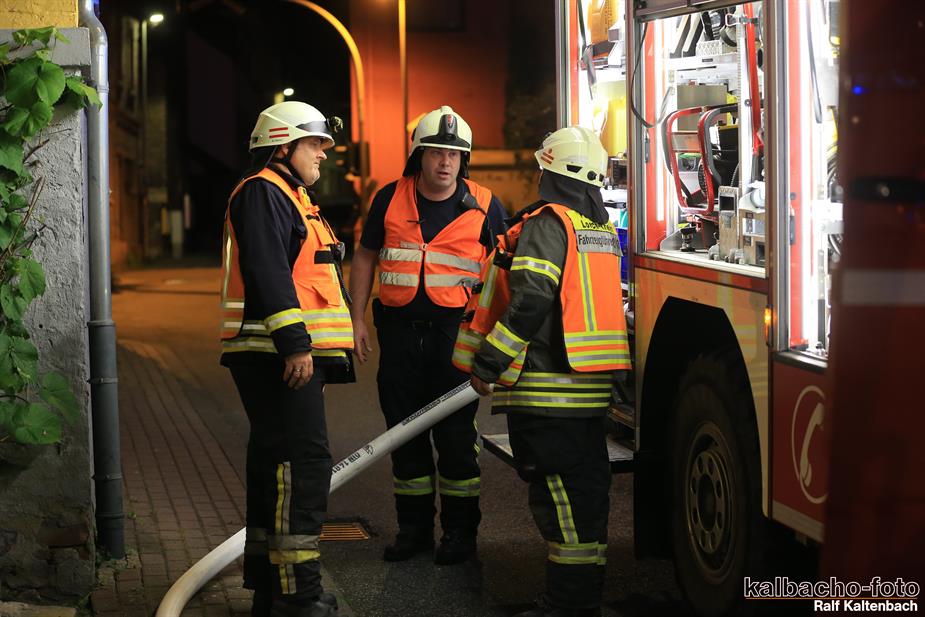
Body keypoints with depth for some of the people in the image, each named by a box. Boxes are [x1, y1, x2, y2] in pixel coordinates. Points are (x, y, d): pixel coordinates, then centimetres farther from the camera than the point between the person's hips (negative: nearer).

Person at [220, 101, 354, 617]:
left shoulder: (292, 198, 25)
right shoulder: (262, 192, -9)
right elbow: (268, 273, -20)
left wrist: (311, 352, 27)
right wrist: (294, 343, -26)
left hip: (294, 357, 11)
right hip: (278, 357, -11)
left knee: (276, 466, 13)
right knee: (303, 462, -15)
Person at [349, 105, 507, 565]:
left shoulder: (484, 207, -1)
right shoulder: (391, 199, 4)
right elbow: (365, 258, 12)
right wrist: (357, 320, 6)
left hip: (456, 332, -3)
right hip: (400, 329, 3)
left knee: (455, 432, 0)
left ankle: (460, 530, 11)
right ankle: (413, 527, 19)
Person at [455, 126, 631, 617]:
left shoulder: (547, 222, -10)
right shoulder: (602, 228, 17)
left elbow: (531, 301, -21)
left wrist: (489, 360, -16)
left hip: (548, 384, -9)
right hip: (591, 386, 9)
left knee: (557, 489, -7)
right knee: (583, 484, 14)